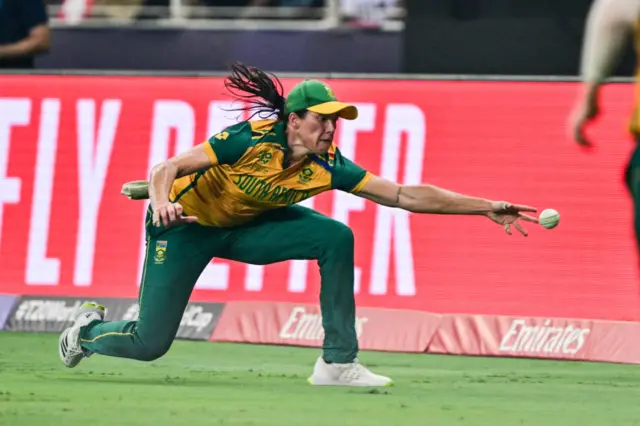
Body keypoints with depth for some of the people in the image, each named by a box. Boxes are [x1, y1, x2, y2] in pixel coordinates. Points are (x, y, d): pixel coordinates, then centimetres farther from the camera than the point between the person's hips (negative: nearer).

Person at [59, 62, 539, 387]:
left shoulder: (327, 166, -19)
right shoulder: (251, 139, -31)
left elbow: (405, 195, -20)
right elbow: (167, 169, -30)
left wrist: (486, 207, -26)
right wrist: (161, 201, -52)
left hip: (247, 226, 5)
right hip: (186, 223, -5)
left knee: (337, 238, -18)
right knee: (150, 344, -6)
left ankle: (338, 362, -13)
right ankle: (90, 328, 30)